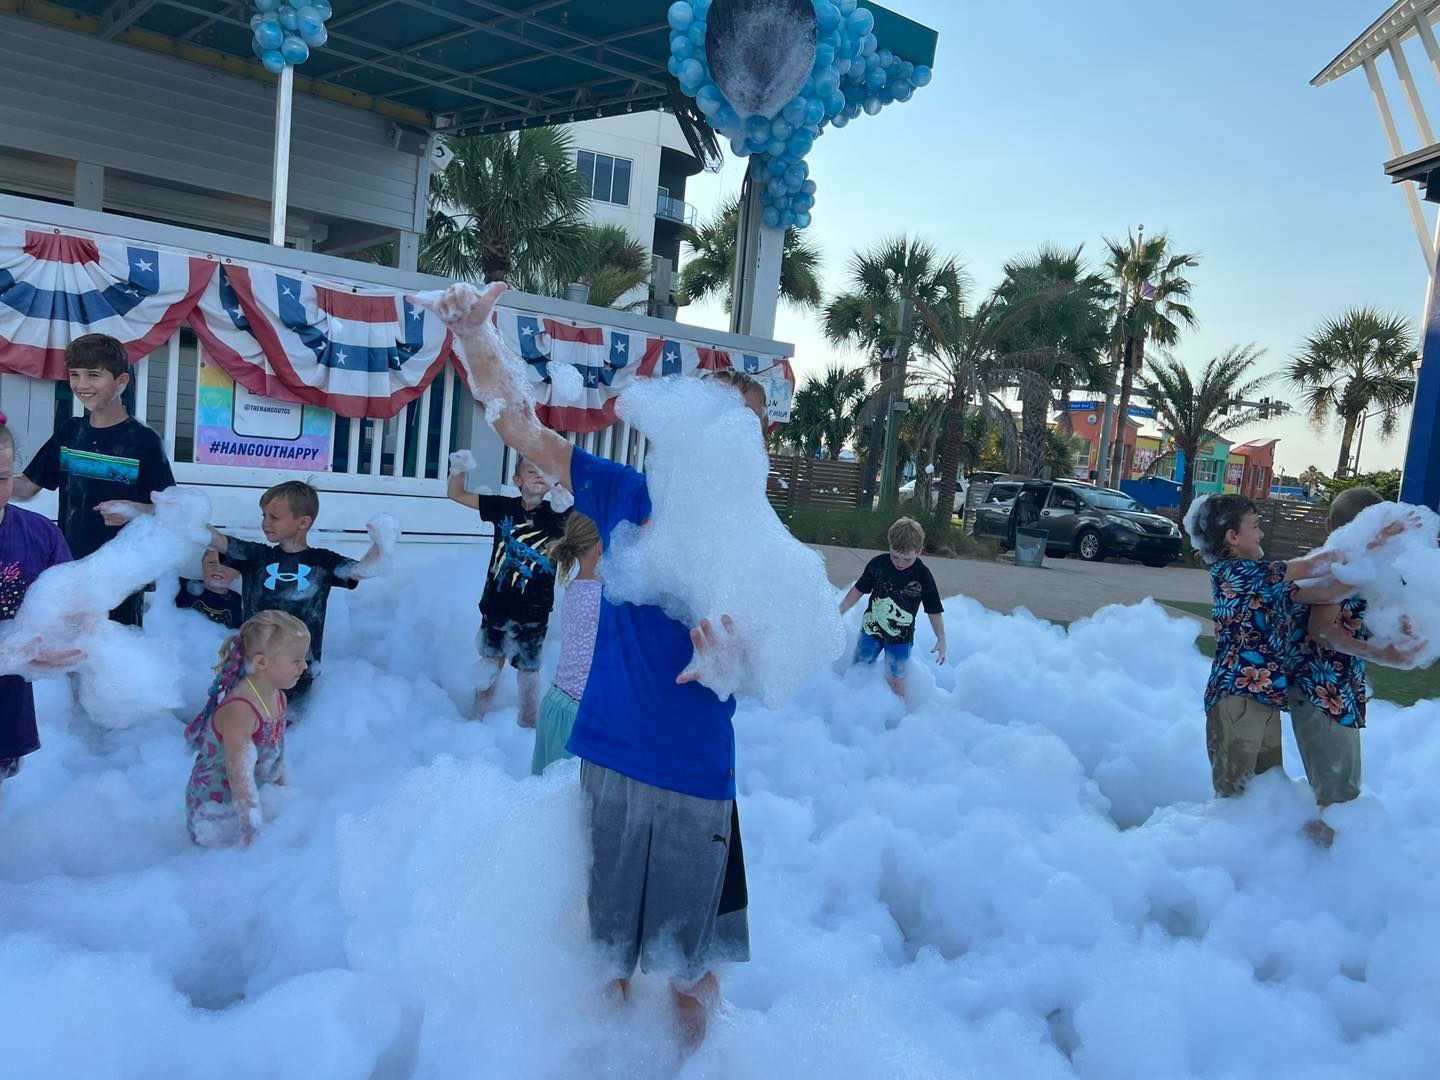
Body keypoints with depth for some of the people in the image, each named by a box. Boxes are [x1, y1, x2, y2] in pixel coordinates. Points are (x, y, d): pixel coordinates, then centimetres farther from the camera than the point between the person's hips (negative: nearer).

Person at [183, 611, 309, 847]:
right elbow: (239, 772, -26)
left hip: (244, 798, 9)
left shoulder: (278, 698, -1)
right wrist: (252, 827, -22)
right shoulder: (239, 710, -29)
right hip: (214, 807, -9)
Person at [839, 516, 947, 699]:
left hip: (900, 638, -2)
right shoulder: (878, 564, -12)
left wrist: (941, 639, -10)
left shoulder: (923, 576, -16)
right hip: (871, 629, 2)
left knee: (895, 680, -1)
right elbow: (859, 590, 0)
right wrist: (838, 613, 2)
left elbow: (934, 610, -7)